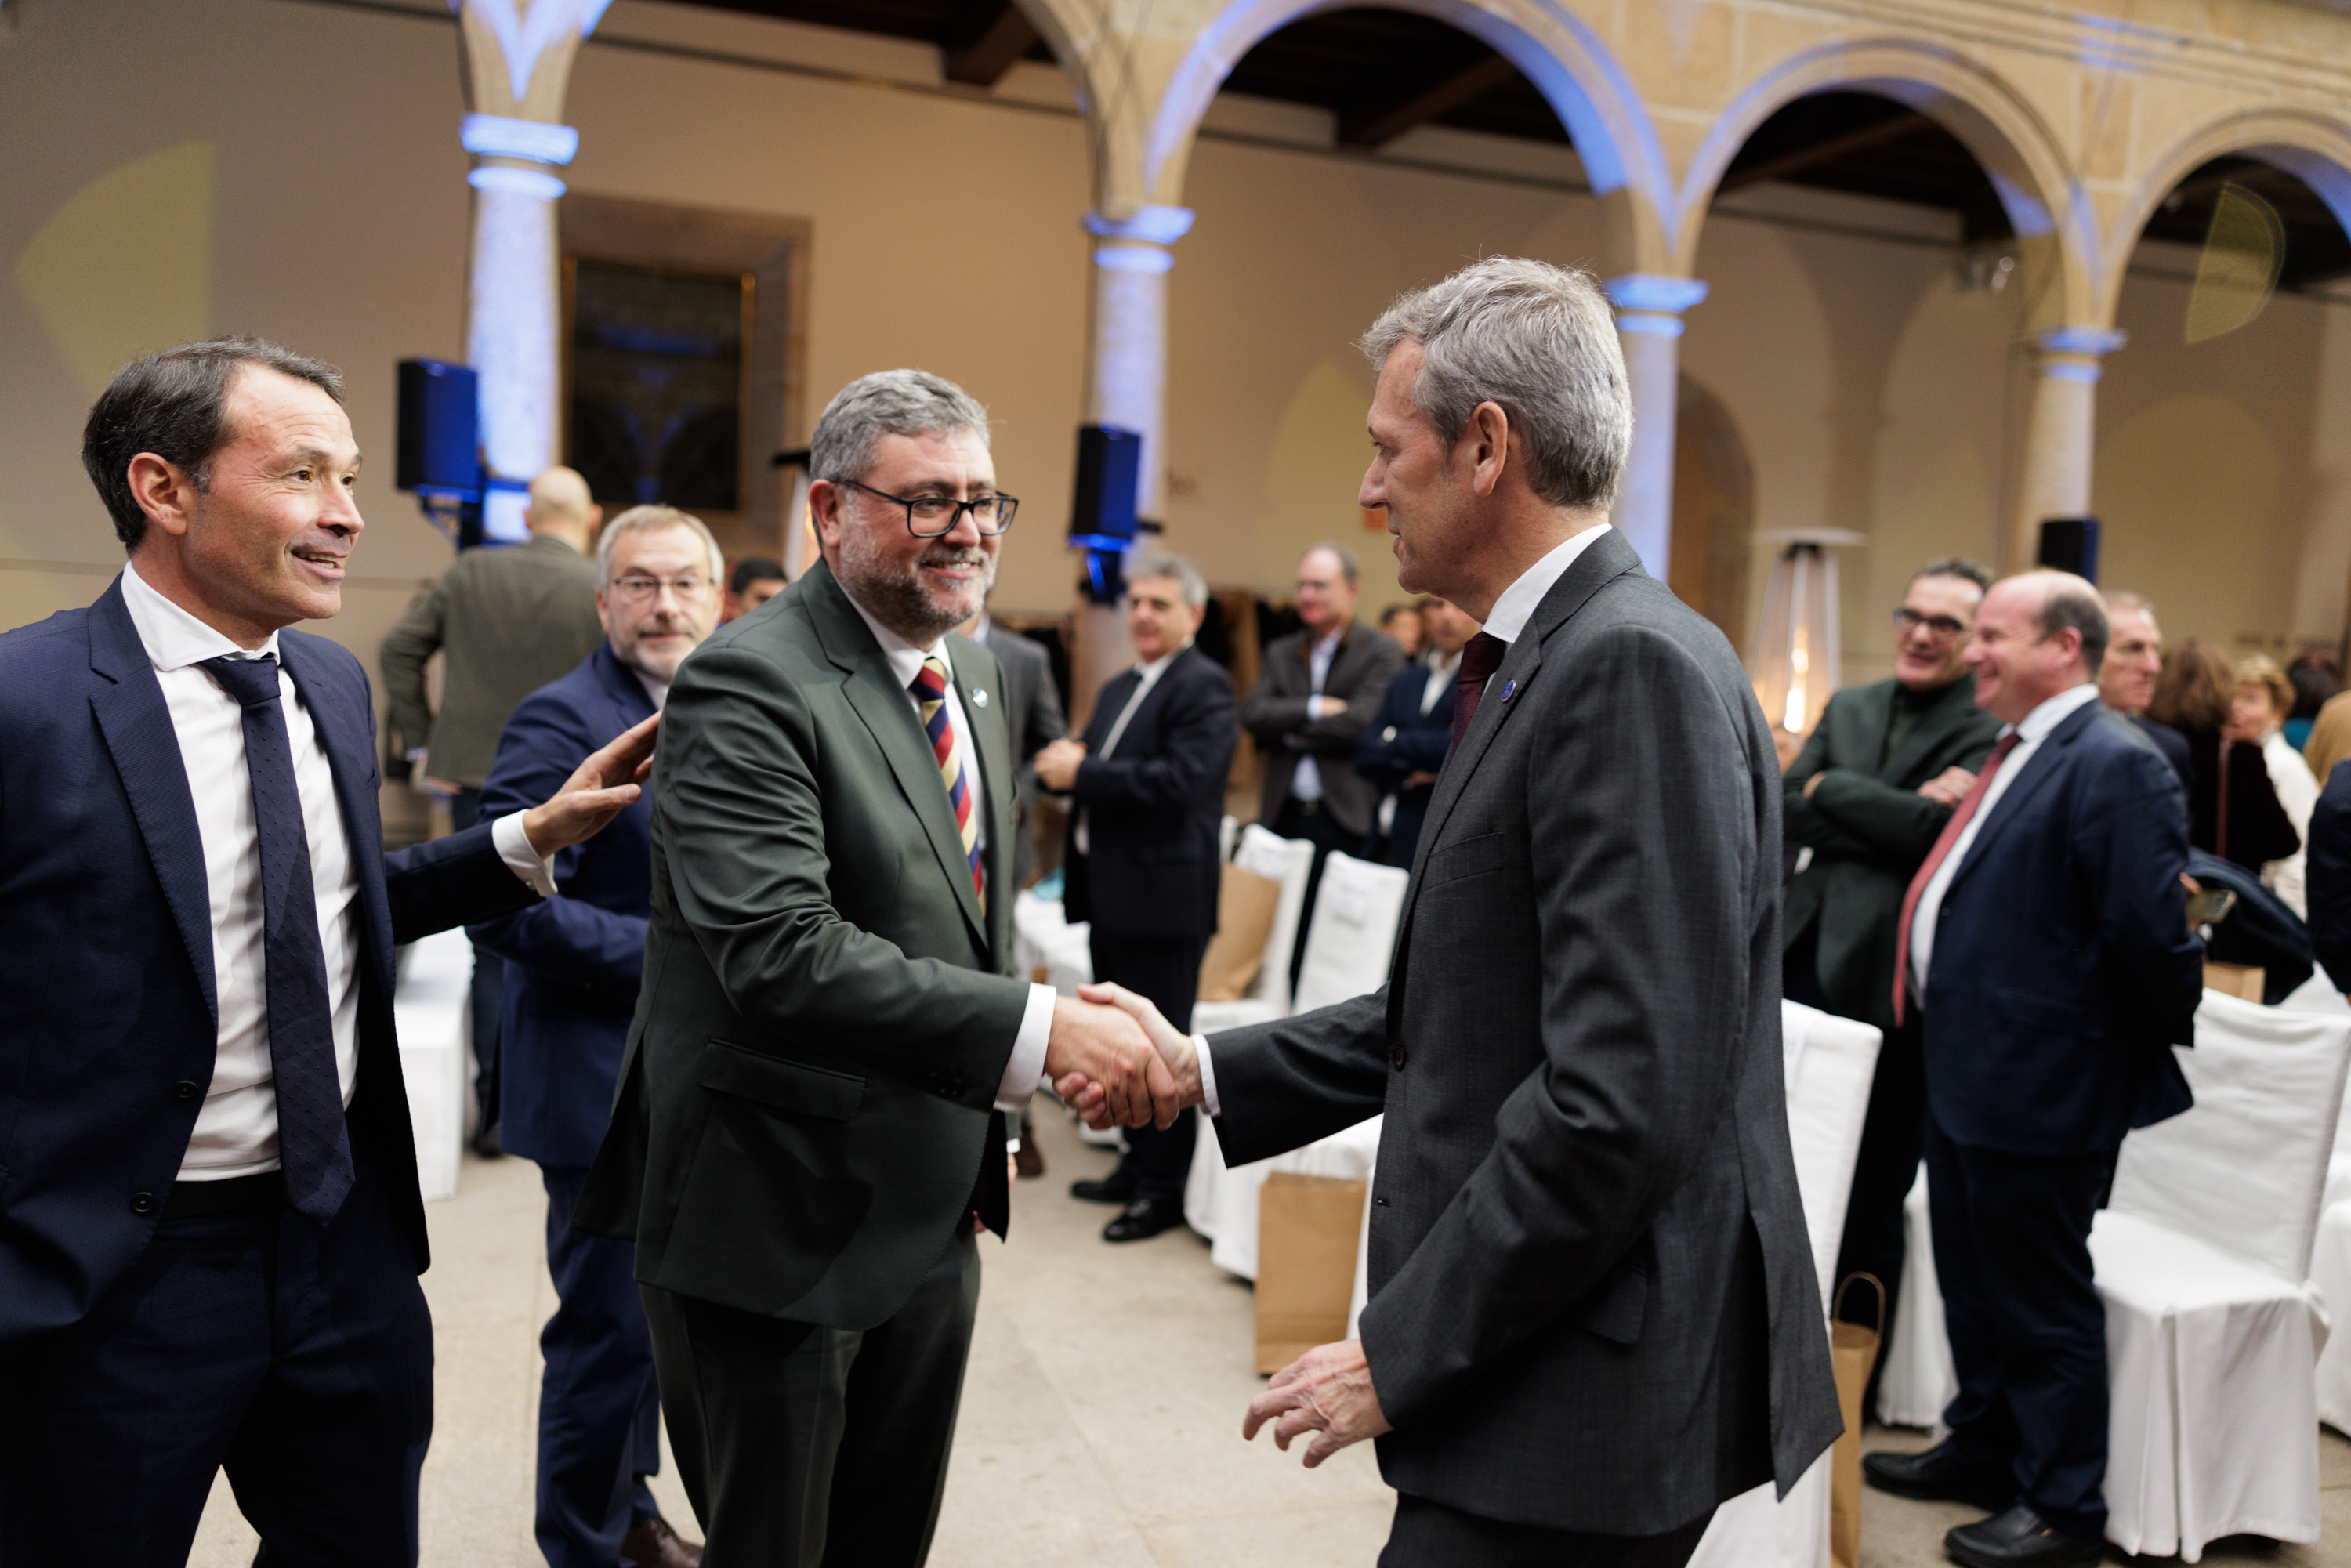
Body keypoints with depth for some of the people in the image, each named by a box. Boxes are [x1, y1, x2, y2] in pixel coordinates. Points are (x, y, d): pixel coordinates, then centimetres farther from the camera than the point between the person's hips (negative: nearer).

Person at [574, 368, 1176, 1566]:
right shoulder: (749, 683, -19)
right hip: (777, 1225, -8)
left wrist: (988, 1124, 14)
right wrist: (1036, 1030, -35)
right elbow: (780, 954, -30)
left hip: (934, 1211, 8)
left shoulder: (975, 673, 10)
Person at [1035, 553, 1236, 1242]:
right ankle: (1138, 1165, 31)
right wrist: (1067, 765, -2)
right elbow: (1096, 769, 22)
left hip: (1163, 897, -9)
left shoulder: (1203, 686, -11)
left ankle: (1165, 1189, 11)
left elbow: (1183, 779, -23)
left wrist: (1083, 772, -19)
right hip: (1113, 895, 9)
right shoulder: (1118, 689, 18)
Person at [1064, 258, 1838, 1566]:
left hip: (1586, 1392, -9)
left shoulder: (1635, 667, -20)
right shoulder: (1543, 662, 11)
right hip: (1524, 1355, 9)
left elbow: (1620, 1096, -25)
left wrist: (1402, 1354, -17)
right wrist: (1209, 1071, 9)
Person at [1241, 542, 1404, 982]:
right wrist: (1314, 709, -9)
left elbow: (1358, 723, -13)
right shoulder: (1281, 652, 17)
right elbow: (1253, 715, 2)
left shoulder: (1380, 652, 1)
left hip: (1345, 817, -5)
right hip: (1286, 814, 5)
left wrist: (1288, 728, -2)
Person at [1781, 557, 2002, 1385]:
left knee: (1868, 1200, 9)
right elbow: (1786, 811, 0)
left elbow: (1929, 830, -21)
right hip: (1806, 960, 6)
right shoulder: (1849, 708, 13)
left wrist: (1831, 790, -9)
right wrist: (1886, 823, -14)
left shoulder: (1991, 734, -7)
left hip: (1890, 982, -5)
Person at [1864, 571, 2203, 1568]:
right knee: (1972, 1286, 22)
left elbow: (2152, 929, -22)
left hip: (2041, 1089, -9)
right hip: (1968, 1074, 10)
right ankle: (1984, 1448, 40)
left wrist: (2169, 1036, -7)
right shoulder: (2014, 754, 12)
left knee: (2041, 1299, 6)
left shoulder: (2113, 767, -19)